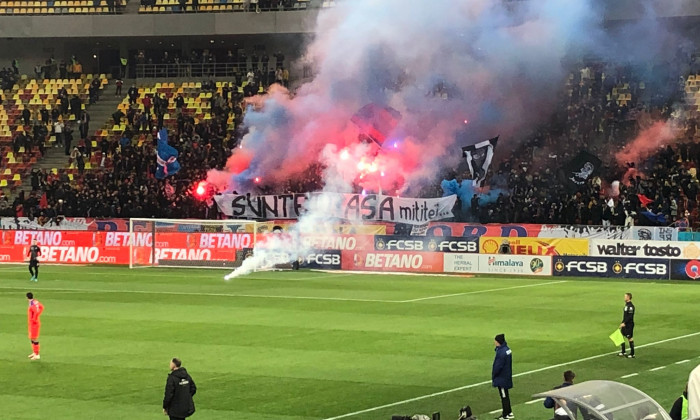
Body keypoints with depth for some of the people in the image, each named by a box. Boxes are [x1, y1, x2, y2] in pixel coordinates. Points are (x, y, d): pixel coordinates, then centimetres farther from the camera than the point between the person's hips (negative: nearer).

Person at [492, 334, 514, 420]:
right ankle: (509, 413, 29)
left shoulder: (501, 352, -26)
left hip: (502, 378, -9)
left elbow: (498, 366, -22)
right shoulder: (507, 349, 4)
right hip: (507, 377, 9)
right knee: (505, 395, 20)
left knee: (504, 396, 1)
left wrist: (493, 376, -10)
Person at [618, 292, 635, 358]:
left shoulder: (631, 306, -18)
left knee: (630, 338, -3)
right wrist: (622, 323, 18)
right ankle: (622, 352, 19)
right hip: (625, 324, 10)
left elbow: (630, 316, -23)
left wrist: (624, 323, -23)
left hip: (629, 325, -10)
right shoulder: (626, 305, 12)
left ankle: (632, 354, 5)